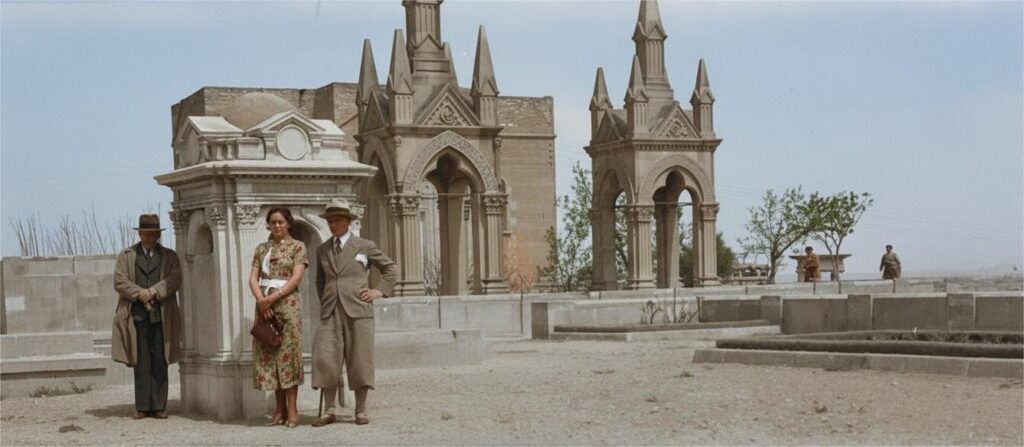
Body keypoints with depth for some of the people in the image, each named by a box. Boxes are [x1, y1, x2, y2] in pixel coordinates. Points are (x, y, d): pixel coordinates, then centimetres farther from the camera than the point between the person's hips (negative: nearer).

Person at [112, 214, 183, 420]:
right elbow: (119, 281, 2)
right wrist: (140, 293, -12)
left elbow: (174, 280, -1)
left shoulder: (170, 256, 14)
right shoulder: (126, 256, 14)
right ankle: (142, 407, 1)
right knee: (141, 364, -2)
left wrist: (152, 292, -13)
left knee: (160, 363, -1)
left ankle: (159, 407, 2)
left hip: (161, 316, 0)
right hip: (137, 316, 0)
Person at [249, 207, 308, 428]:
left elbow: (296, 278, -9)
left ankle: (292, 410, -5)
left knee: (287, 352, -7)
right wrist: (261, 299, -12)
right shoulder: (261, 249, 14)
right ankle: (279, 409, 7)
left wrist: (272, 298, -16)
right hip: (264, 304, 4)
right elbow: (253, 278, 6)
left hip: (287, 302, -4)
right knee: (268, 354, 2)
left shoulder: (297, 247, 1)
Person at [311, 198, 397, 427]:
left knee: (359, 360, -1)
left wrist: (381, 290, 4)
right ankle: (329, 411, 0)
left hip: (358, 310, -2)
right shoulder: (322, 250, 15)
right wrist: (324, 301, 15)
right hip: (331, 313, 3)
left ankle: (361, 410, 7)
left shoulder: (364, 246, 6)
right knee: (325, 360, -6)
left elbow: (389, 267, 14)